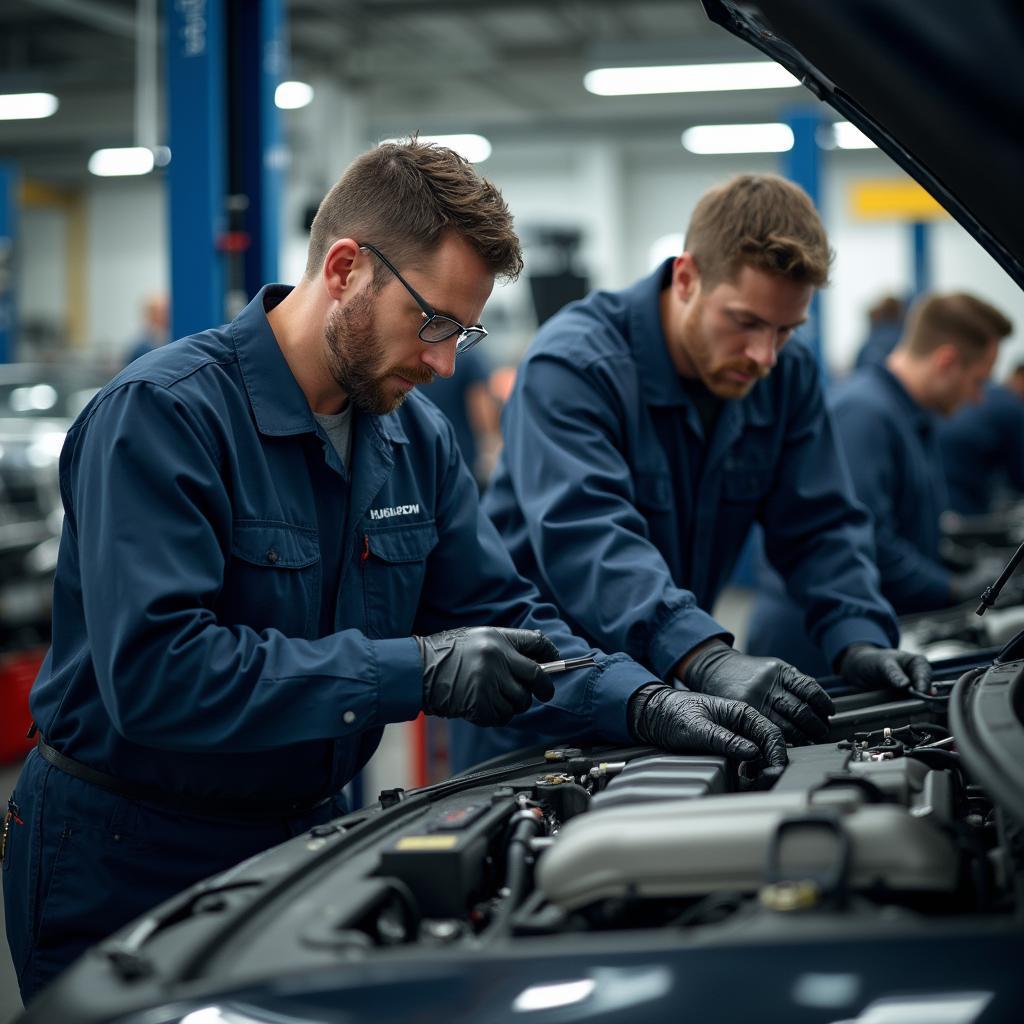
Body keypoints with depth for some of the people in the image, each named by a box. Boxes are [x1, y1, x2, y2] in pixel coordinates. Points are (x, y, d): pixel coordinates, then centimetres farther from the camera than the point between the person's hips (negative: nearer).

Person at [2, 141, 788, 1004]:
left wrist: (647, 706, -14)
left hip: (299, 836, 7)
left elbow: (501, 620, 5)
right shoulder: (163, 414, -21)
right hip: (122, 865, -6)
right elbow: (152, 672, -32)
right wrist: (415, 673, -32)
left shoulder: (417, 437, 3)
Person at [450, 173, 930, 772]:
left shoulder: (788, 376, -1)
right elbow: (586, 536, -37)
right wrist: (709, 659, -51)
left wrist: (860, 640, -20)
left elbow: (820, 525, 1)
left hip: (663, 689, 6)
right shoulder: (573, 365, -23)